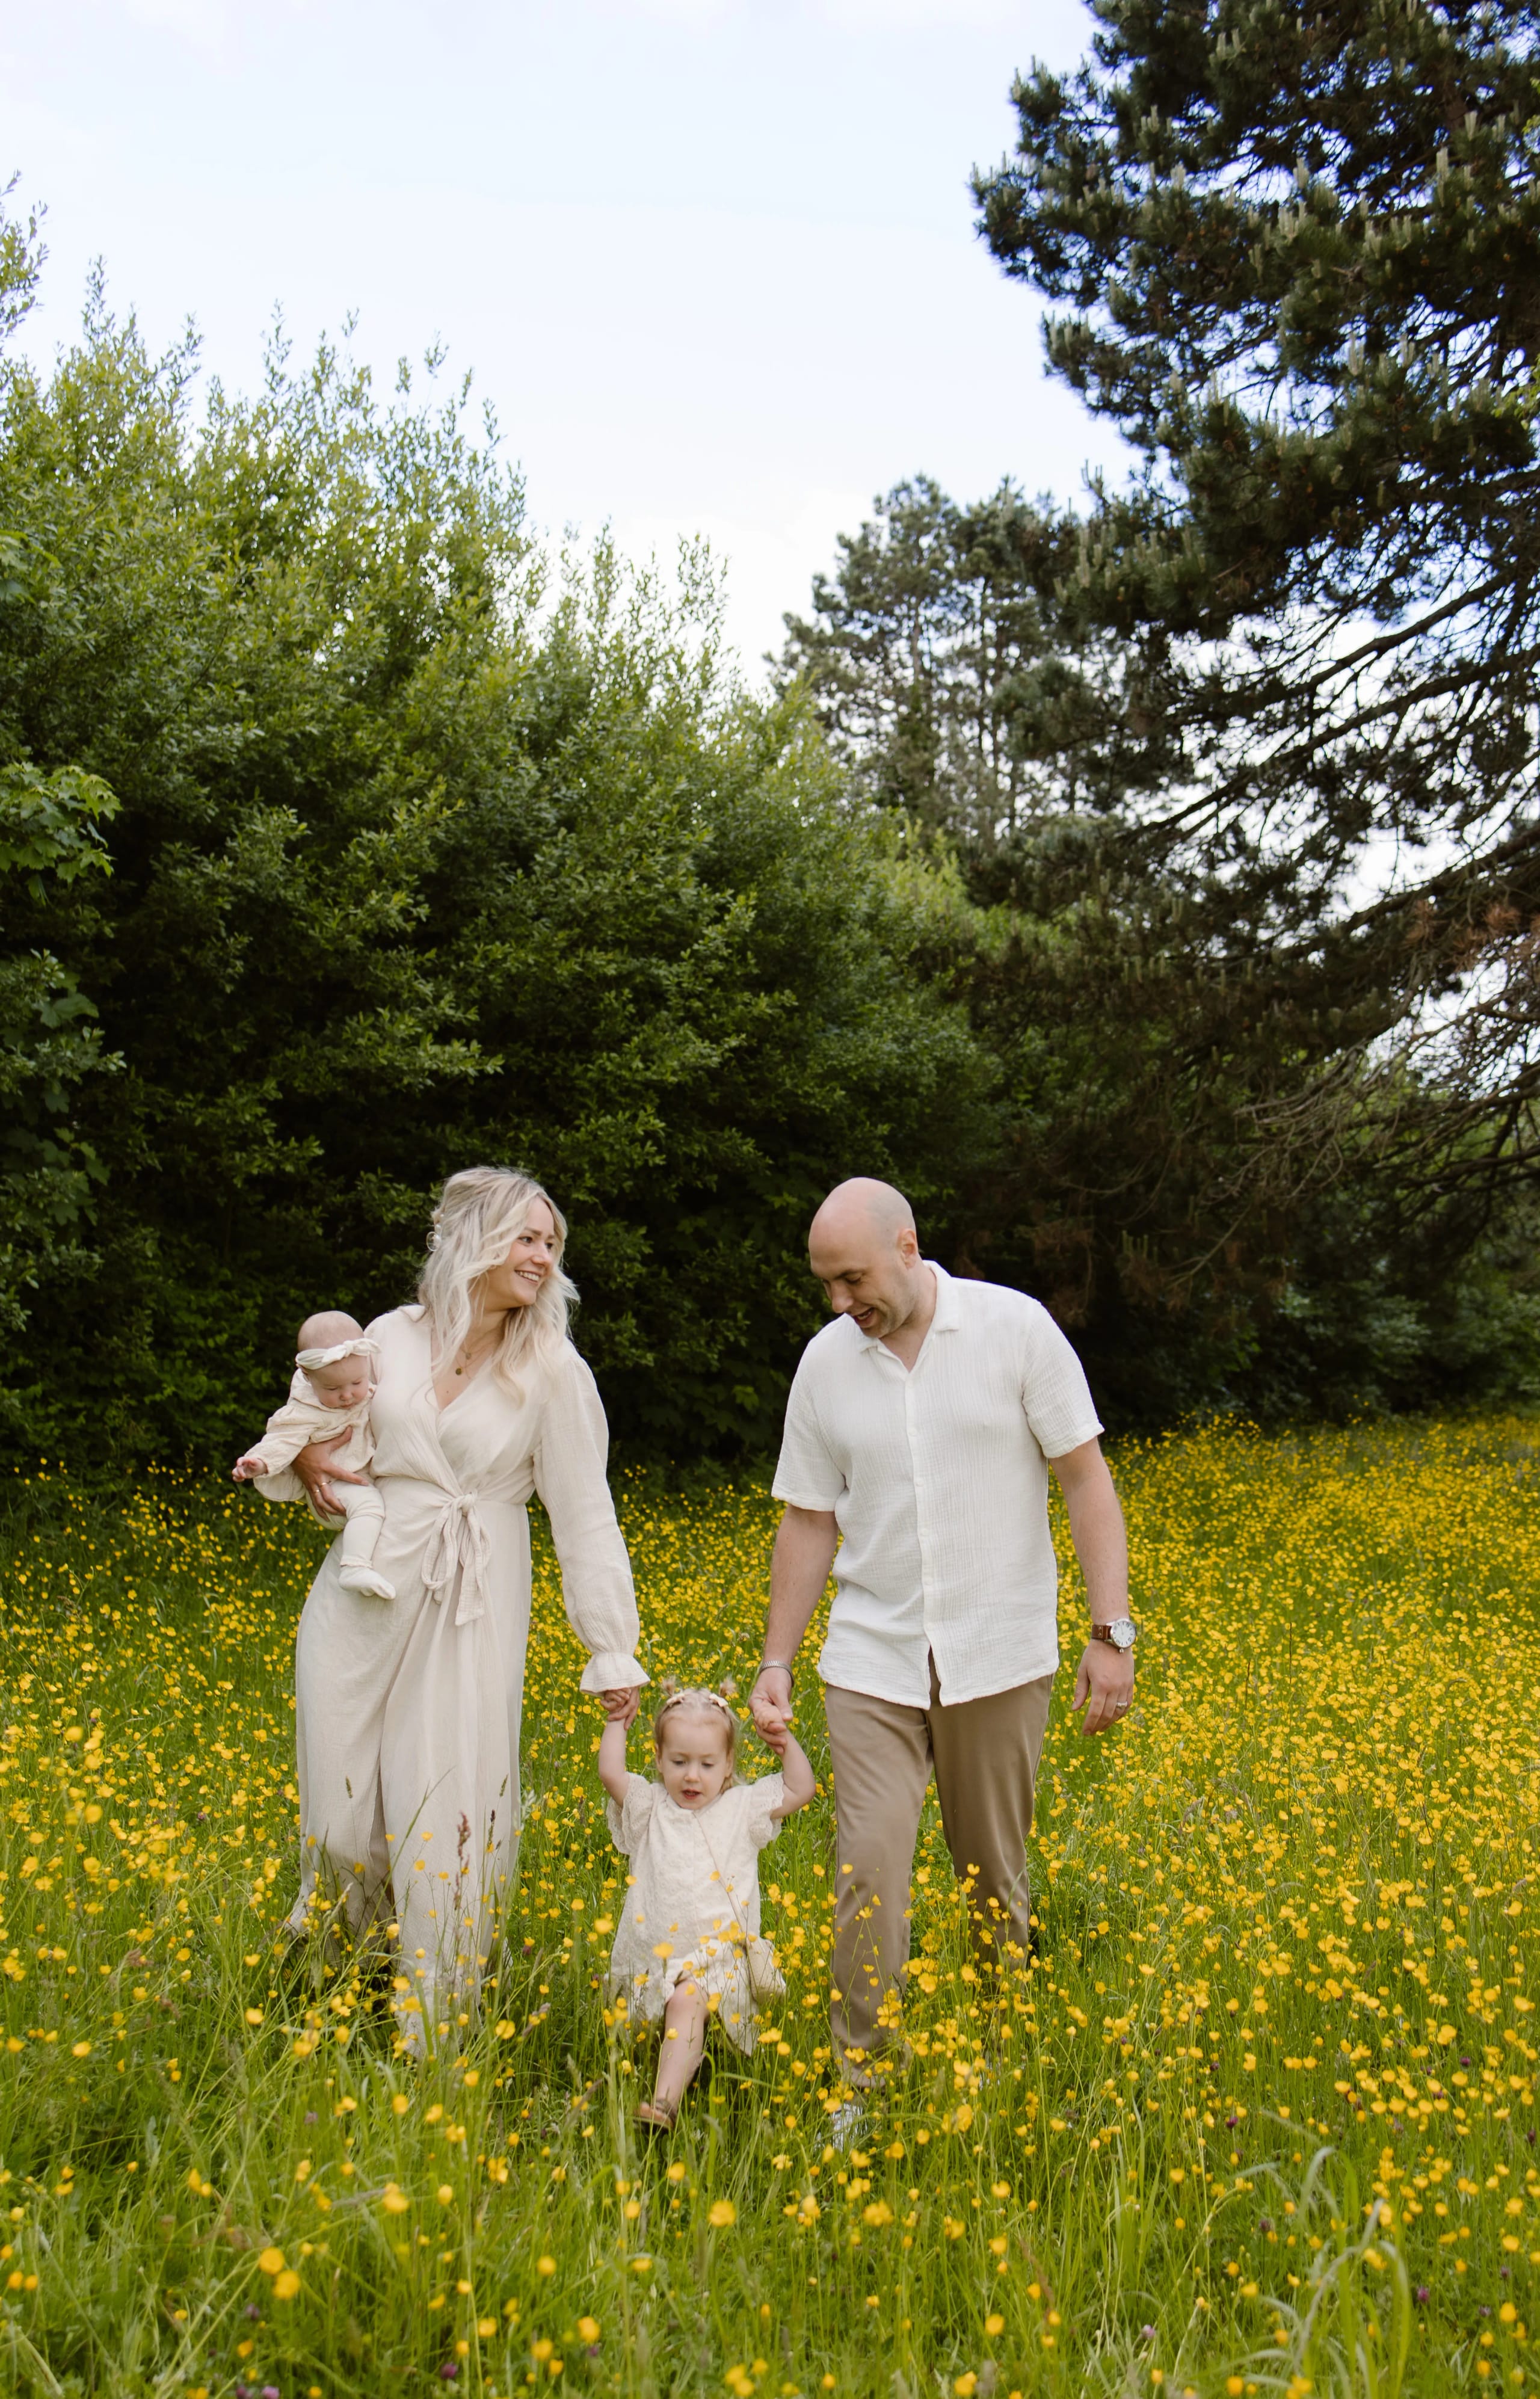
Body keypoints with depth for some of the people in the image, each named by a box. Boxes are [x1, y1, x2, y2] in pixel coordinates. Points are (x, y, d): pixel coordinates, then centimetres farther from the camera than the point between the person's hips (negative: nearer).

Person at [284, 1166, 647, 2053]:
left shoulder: (552, 1371, -5)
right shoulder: (392, 1336, 2)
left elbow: (586, 1515, -5)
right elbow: (330, 1425, 21)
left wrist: (615, 1652, -7)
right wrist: (307, 1456, -3)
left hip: (475, 1611, -2)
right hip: (366, 1595, 3)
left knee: (446, 1818, -1)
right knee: (343, 1806, 9)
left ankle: (433, 2037, 19)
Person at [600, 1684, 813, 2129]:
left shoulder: (742, 1809, 8)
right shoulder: (648, 1810, 8)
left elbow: (801, 1790, 8)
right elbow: (610, 1774, -6)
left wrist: (785, 1741, 1)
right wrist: (616, 1721, 0)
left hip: (717, 1953, -5)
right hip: (655, 1956, 5)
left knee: (687, 1999, -30)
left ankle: (666, 2102, -39)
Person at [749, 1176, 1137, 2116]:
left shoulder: (1017, 1326, -8)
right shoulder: (826, 1362, 1)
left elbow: (1088, 1481, -5)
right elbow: (809, 1521, 8)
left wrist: (1112, 1633, -10)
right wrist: (776, 1662, 5)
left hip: (999, 1657, -2)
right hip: (874, 1661, 2)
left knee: (996, 1877, 10)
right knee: (870, 1869, -7)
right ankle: (862, 2087, 8)